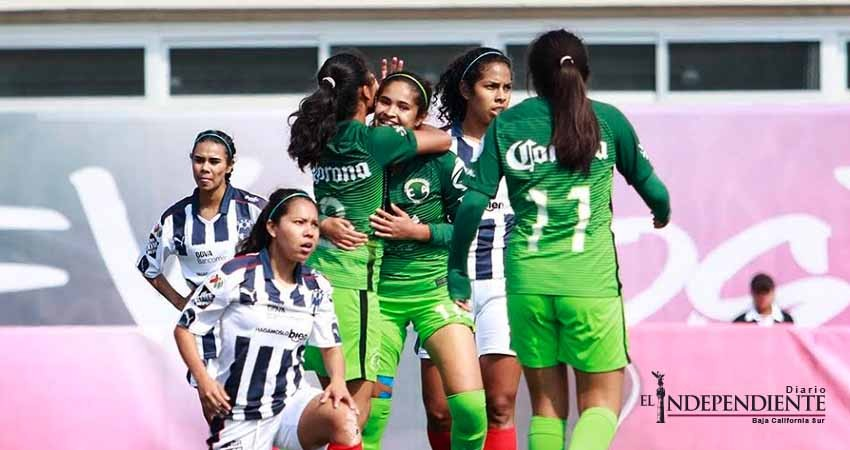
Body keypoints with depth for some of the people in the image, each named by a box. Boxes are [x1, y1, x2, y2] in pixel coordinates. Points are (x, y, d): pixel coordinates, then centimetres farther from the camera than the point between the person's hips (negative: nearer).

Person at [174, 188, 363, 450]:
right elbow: (184, 328, -3)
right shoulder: (237, 274, -9)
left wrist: (338, 381, -9)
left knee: (343, 418, -30)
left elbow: (330, 346, 14)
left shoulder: (316, 288, 4)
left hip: (292, 402, 3)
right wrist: (203, 379, -16)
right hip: (241, 417, -3)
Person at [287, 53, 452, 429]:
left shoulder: (324, 140, 10)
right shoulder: (373, 140, -9)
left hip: (315, 272, 8)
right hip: (351, 279, -8)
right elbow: (443, 140, 3)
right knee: (356, 405, -6)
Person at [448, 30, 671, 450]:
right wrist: (662, 211, 38)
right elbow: (649, 185, 16)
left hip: (526, 278, 2)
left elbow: (474, 202, -1)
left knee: (546, 403, 12)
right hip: (590, 280, -2)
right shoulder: (607, 119, 4)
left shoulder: (507, 124, 6)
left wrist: (457, 271, 7)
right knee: (601, 400, 5)